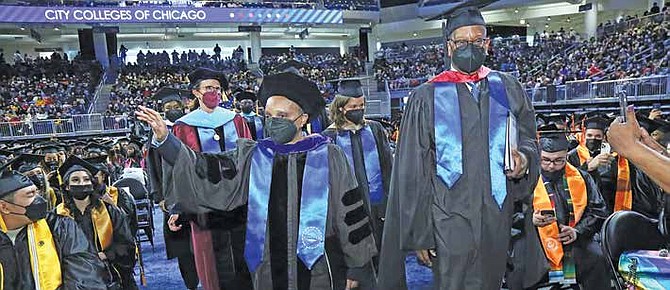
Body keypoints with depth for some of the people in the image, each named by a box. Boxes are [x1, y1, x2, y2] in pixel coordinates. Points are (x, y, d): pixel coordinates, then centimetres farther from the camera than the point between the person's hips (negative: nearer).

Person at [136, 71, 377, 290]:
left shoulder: (327, 157, -3)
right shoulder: (252, 156, 4)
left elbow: (350, 212, 0)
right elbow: (208, 170, -5)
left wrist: (356, 266, 2)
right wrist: (165, 139, -17)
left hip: (318, 269, -2)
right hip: (268, 269, 2)